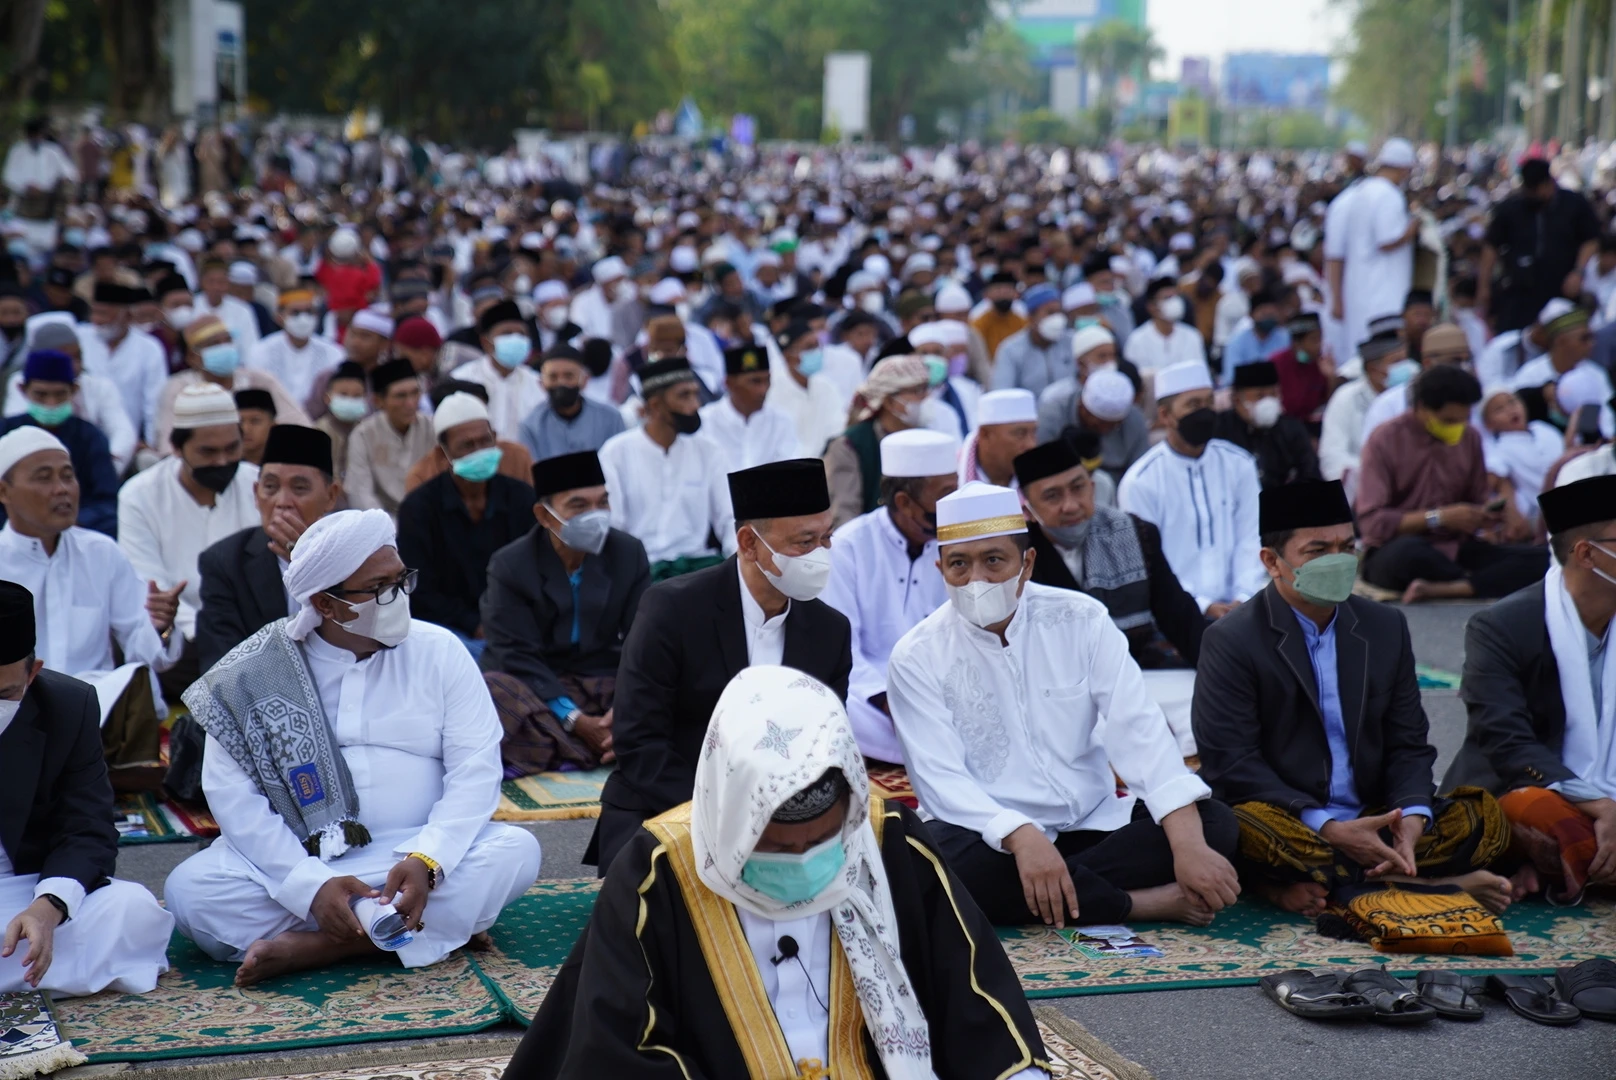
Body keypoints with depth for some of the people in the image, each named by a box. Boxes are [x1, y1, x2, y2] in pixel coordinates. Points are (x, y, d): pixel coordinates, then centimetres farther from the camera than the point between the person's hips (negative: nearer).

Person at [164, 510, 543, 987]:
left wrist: (426, 861, -23)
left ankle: (312, 945, -28)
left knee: (516, 851, -27)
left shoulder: (439, 651, 3)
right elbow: (231, 792, -8)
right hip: (295, 861, -1)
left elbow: (475, 769, -4)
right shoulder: (255, 674, 0)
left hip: (416, 855, 1)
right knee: (189, 889, -27)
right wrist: (314, 886, -22)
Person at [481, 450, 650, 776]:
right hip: (537, 688, -3)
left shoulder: (630, 553, 2)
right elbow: (517, 656, -13)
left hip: (609, 682, 3)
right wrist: (576, 721, -25)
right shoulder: (510, 566, -6)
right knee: (490, 688, -34)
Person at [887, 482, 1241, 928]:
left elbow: (1138, 730, -9)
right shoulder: (917, 658, -5)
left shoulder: (1081, 620, 0)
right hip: (994, 840, -2)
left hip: (1094, 825, 2)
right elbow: (941, 779, -14)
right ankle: (1145, 903, -23)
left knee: (1213, 822, -19)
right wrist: (1021, 837, -34)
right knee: (939, 855, -36)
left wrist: (1189, 844, -23)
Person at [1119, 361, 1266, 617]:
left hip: (1234, 608, 3)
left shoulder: (1239, 465, 6)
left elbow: (1250, 539, 5)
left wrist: (1244, 598, -9)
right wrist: (1203, 606, -13)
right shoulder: (1139, 482, -4)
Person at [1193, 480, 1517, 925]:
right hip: (1286, 821, -4)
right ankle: (1443, 884, -27)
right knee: (1247, 827, -37)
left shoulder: (1386, 627, 12)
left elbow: (1408, 743, 11)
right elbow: (1232, 763, -11)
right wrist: (1326, 829, -22)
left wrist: (1412, 817, -12)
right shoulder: (1231, 641, -4)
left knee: (1485, 818, -15)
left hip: (1373, 822, 4)